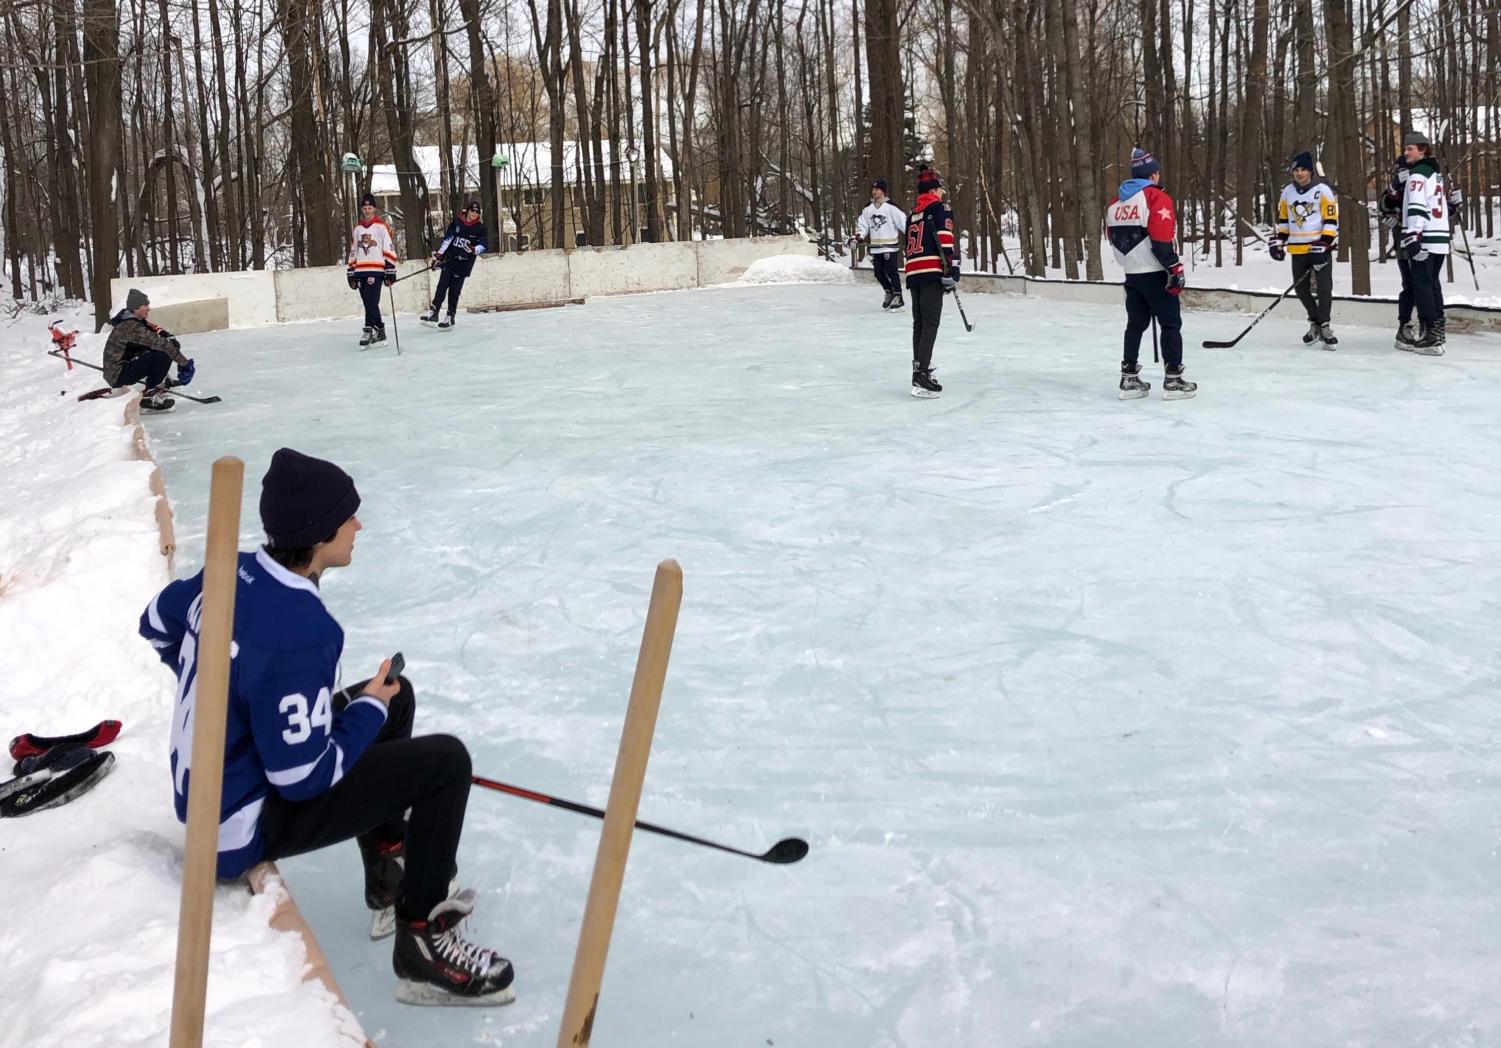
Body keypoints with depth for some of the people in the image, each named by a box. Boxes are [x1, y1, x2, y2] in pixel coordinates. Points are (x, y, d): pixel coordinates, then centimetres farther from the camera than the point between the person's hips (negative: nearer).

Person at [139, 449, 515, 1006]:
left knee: (395, 696, 19)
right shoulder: (295, 637, -33)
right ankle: (422, 944, 2)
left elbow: (157, 625, 15)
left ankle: (391, 873, 30)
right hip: (246, 826, -9)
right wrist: (369, 710, -12)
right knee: (445, 761, -11)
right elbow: (303, 778, -27)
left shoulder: (232, 571, -6)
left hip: (205, 785, 9)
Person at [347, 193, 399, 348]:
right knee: (369, 304, 5)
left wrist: (390, 272, -9)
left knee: (372, 302, -14)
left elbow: (390, 250, -4)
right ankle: (380, 332, 10)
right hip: (360, 271, 6)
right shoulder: (357, 228, 16)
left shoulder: (381, 226, -1)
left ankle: (369, 331, -15)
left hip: (376, 270, -6)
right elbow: (353, 252, 21)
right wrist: (351, 273, 16)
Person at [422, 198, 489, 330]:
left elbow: (485, 246, -7)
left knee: (454, 290, -3)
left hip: (464, 263, -2)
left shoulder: (480, 228, -1)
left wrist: (474, 249, -27)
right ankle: (433, 312, -1)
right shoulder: (457, 222, 3)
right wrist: (439, 255, -3)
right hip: (449, 259, 2)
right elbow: (447, 238, 2)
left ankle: (450, 317, 5)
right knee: (442, 286, -3)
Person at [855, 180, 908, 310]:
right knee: (879, 273, 7)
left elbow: (903, 221, -11)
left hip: (890, 245, -6)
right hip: (875, 246, 6)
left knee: (891, 271, -9)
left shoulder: (891, 207, -8)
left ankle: (898, 297, -2)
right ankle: (889, 293, 27)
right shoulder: (868, 209, 10)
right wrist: (858, 236, -1)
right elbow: (863, 225, 15)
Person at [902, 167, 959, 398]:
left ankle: (920, 370, 16)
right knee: (930, 322, -11)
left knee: (920, 322, 13)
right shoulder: (940, 207, 0)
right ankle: (922, 373, -20)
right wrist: (951, 269, -17)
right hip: (932, 271, -8)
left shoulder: (913, 214, 23)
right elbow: (944, 238, -13)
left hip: (913, 273, 8)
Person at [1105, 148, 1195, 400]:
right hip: (1156, 274, -7)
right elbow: (1163, 240, -20)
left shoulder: (1116, 202, 10)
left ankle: (1129, 379, 14)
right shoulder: (1157, 197, -13)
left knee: (1136, 324, 14)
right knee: (1170, 324, 1)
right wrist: (1175, 270, -16)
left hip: (1132, 274, 7)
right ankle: (1173, 381, -1)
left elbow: (1113, 237, 16)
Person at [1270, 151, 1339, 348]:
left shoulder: (1322, 190, -8)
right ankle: (1315, 323, 24)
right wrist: (1278, 241, 6)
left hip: (1320, 247, -5)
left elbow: (1331, 219, -10)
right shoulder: (1288, 191, 8)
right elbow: (1283, 219, 18)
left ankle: (1324, 326, -2)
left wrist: (1323, 244, -19)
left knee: (1324, 287, -10)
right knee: (1301, 288, 8)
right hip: (1298, 248, 5)